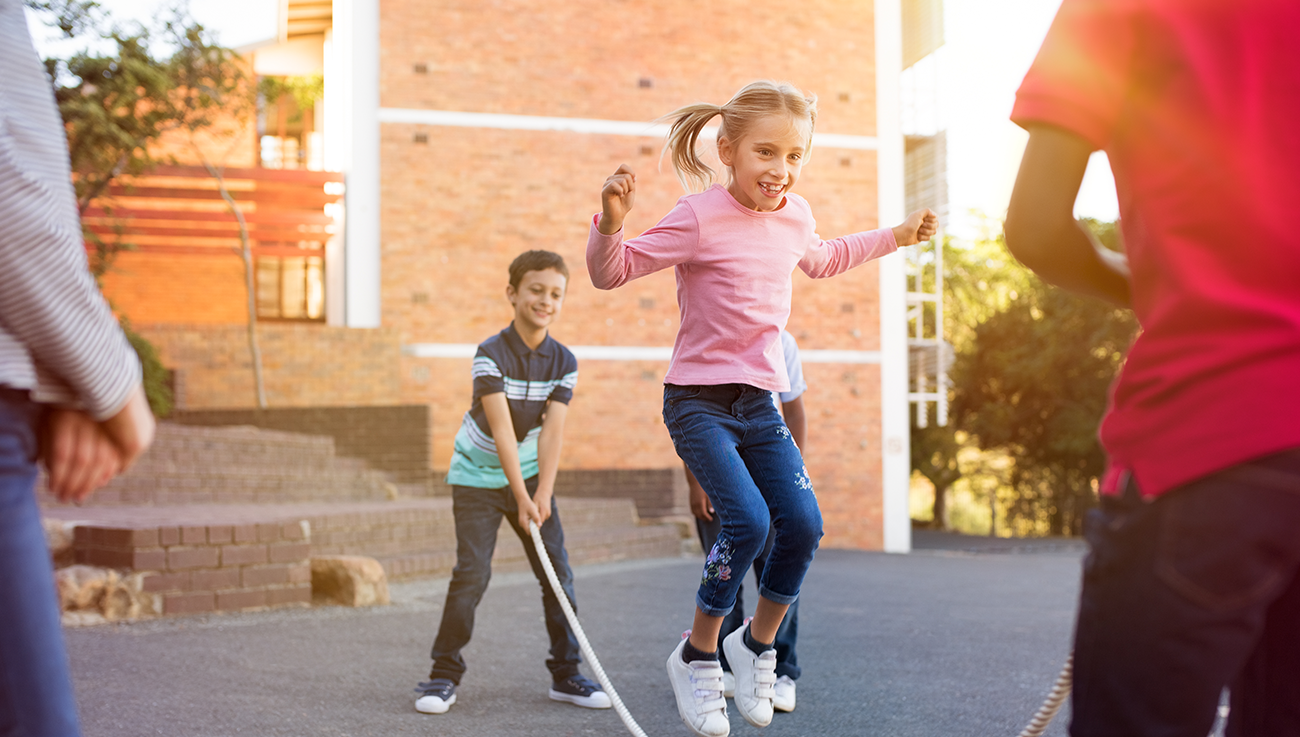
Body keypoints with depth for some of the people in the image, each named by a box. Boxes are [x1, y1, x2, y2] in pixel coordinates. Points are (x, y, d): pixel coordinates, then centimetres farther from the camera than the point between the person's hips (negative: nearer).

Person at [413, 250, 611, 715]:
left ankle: (565, 674, 13)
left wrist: (543, 493, -24)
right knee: (471, 574, -12)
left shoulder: (563, 361, -6)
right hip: (478, 477, -4)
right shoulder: (491, 354, -19)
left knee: (558, 572, 0)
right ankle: (444, 675, 2)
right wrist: (521, 497, -30)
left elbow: (552, 431, -14)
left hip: (530, 474, 4)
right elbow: (501, 428, -25)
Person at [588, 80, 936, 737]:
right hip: (698, 400, -6)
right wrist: (611, 222, -33)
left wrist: (895, 236, 29)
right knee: (747, 520, -21)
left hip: (760, 402, 6)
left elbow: (821, 260, 29)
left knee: (803, 523, -5)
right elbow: (611, 272, -13)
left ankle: (757, 643, 19)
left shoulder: (795, 215, 4)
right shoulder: (699, 218, -16)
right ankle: (696, 656, 0)